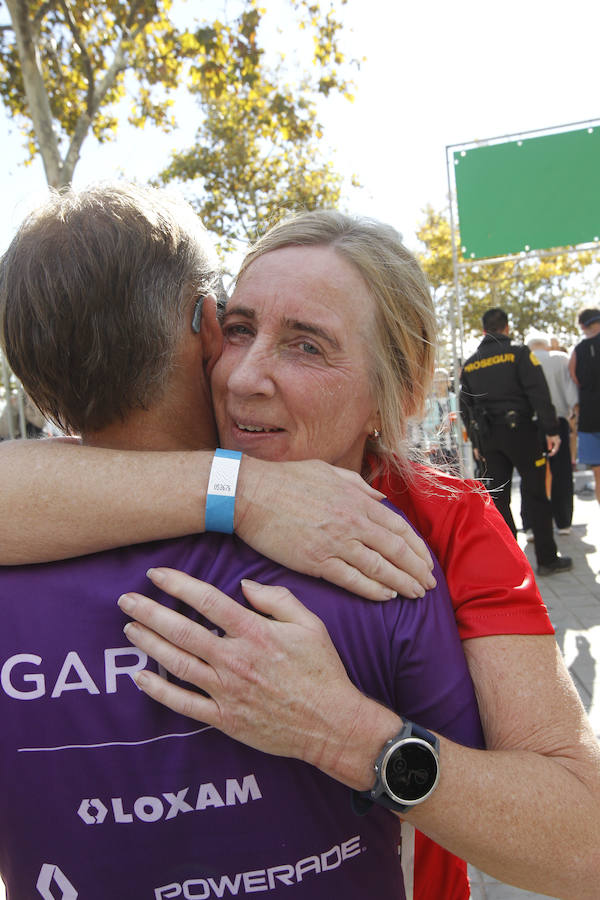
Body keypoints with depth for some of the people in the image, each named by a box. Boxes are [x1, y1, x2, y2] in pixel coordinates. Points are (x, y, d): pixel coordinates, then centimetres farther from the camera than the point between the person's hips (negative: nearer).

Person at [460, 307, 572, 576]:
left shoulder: (469, 365, 10)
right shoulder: (518, 354, -5)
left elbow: (465, 407, 12)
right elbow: (539, 394, -12)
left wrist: (476, 441, 19)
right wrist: (551, 430, -10)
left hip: (488, 436, 5)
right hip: (520, 431, -4)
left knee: (498, 495, 9)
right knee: (535, 494, 2)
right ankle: (547, 559, 6)